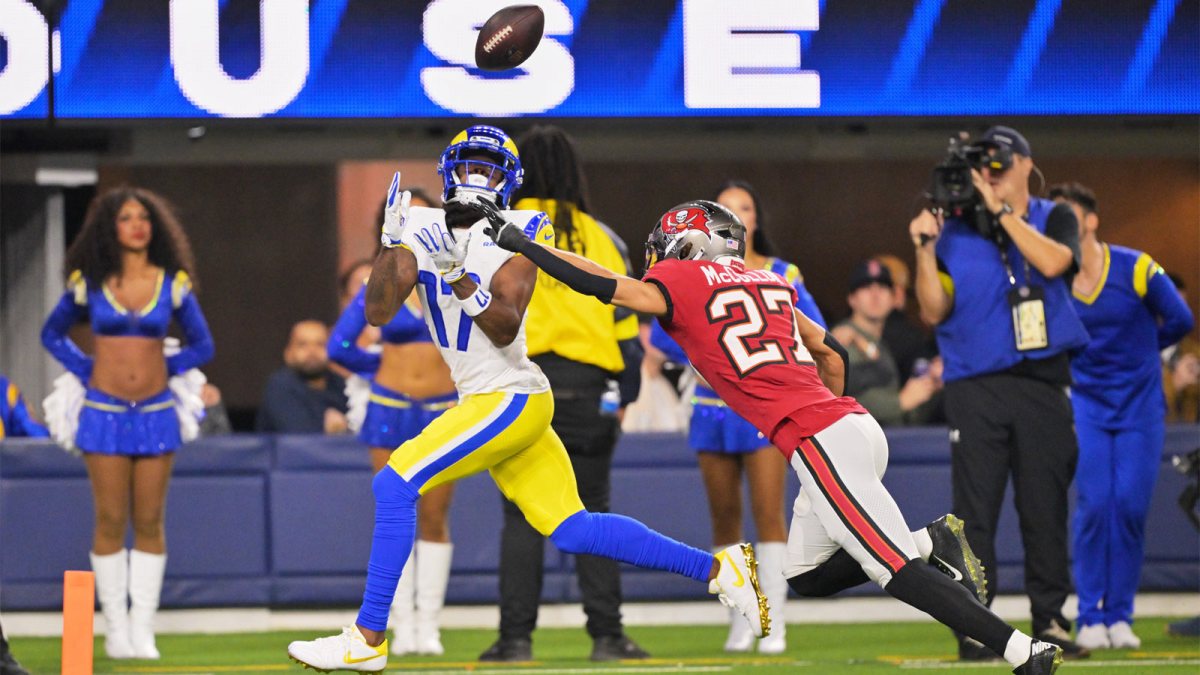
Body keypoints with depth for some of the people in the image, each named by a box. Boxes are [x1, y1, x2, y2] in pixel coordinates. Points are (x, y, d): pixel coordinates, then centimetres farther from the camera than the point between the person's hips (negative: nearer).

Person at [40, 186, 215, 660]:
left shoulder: (173, 283, 4)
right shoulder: (89, 283, 2)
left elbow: (202, 346, 13)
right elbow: (52, 334, 15)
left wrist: (161, 369, 5)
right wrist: (87, 371, 5)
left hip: (156, 413, 1)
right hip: (105, 412, -1)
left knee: (149, 523, 2)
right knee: (111, 522, -1)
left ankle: (143, 630, 6)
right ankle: (116, 629, 6)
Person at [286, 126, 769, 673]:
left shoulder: (518, 234, -7)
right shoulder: (425, 233, 9)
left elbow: (505, 327, -18)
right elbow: (377, 312, 0)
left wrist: (459, 277, -31)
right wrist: (392, 241, -9)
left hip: (509, 398, -7)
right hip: (484, 403, 7)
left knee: (395, 484, -15)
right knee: (571, 530, 10)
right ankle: (716, 569, 18)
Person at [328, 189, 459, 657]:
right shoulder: (378, 284, 2)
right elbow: (338, 348, 5)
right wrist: (384, 365, 12)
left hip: (444, 412, 0)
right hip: (391, 408, 0)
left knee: (435, 520, 0)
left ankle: (429, 625, 4)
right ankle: (402, 625, 3)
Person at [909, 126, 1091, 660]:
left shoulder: (1055, 218, 9)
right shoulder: (955, 234, 8)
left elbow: (1053, 262, -13)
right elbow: (933, 311, 1)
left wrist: (1002, 210, -13)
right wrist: (925, 249, -11)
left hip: (1043, 384, 0)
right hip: (976, 390, 0)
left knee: (1046, 507, 1)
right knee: (974, 510, -5)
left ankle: (1049, 620, 8)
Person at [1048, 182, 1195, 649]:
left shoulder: (1136, 269, -9)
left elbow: (1180, 321, 0)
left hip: (1140, 405, 0)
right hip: (1085, 404, 0)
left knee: (1131, 509, -5)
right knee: (1094, 505, -11)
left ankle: (1119, 616, 4)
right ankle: (1090, 617, -5)